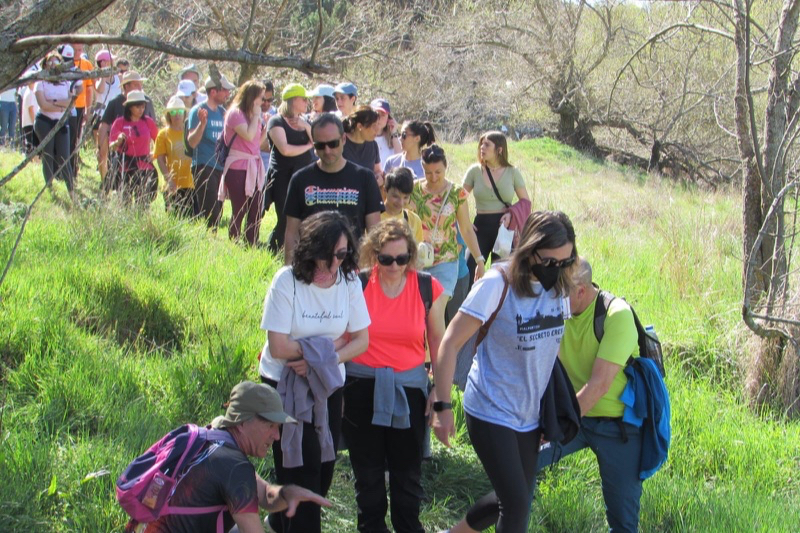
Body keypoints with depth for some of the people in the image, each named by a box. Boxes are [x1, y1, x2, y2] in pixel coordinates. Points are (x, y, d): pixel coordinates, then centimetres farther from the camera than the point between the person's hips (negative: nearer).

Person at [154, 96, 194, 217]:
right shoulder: (163, 134, 3)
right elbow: (160, 159, -1)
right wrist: (168, 179, -12)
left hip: (191, 183, 2)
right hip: (174, 186, -2)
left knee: (192, 217, 0)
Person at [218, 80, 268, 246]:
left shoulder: (253, 115, 16)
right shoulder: (236, 113, -8)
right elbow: (248, 136, -21)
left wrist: (267, 126, 4)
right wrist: (256, 116, -10)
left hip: (254, 167, 8)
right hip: (238, 168, -8)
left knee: (256, 212, 4)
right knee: (239, 212, -4)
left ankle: (253, 247, 7)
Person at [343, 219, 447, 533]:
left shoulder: (429, 289, -3)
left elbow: (438, 342, 5)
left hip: (409, 389, 0)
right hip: (363, 386, 0)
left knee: (408, 472, 8)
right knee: (368, 471, 11)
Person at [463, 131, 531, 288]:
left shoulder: (512, 173, 1)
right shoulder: (475, 171, 2)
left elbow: (526, 202, 6)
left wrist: (512, 213, -13)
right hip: (481, 227, 1)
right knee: (470, 271, -9)